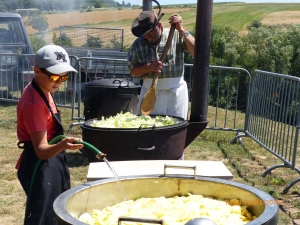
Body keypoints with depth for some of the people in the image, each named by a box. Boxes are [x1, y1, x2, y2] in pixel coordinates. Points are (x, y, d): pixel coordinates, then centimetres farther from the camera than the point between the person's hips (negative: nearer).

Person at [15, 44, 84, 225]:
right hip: (40, 166, -10)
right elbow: (41, 150, -30)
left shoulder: (42, 91, 3)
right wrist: (62, 145, -46)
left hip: (53, 160, 10)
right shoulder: (33, 103, -26)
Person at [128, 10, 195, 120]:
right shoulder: (138, 43, 5)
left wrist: (181, 30, -20)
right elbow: (133, 70, 3)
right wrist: (148, 67, -16)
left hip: (175, 91, -2)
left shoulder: (176, 36, -4)